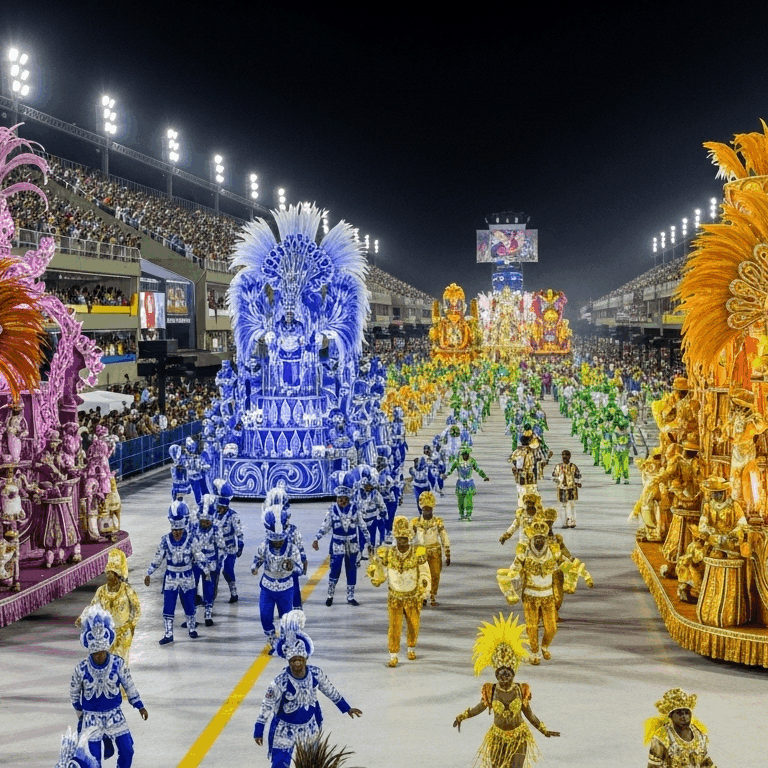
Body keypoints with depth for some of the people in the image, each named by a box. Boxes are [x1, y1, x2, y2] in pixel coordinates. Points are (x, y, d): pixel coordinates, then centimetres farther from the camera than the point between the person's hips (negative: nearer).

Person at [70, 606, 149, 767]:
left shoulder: (118, 663, -14)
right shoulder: (82, 669, -16)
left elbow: (128, 685, 1)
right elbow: (74, 691, 2)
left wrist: (139, 706, 7)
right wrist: (79, 710, 15)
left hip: (114, 713, 1)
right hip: (91, 716, -1)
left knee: (127, 751, 1)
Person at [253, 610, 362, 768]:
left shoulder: (316, 673, -17)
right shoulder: (281, 682, -28)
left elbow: (330, 691, 1)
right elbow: (266, 705, -18)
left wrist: (346, 708, 9)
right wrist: (258, 730, -16)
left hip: (309, 724, 4)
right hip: (285, 728, -4)